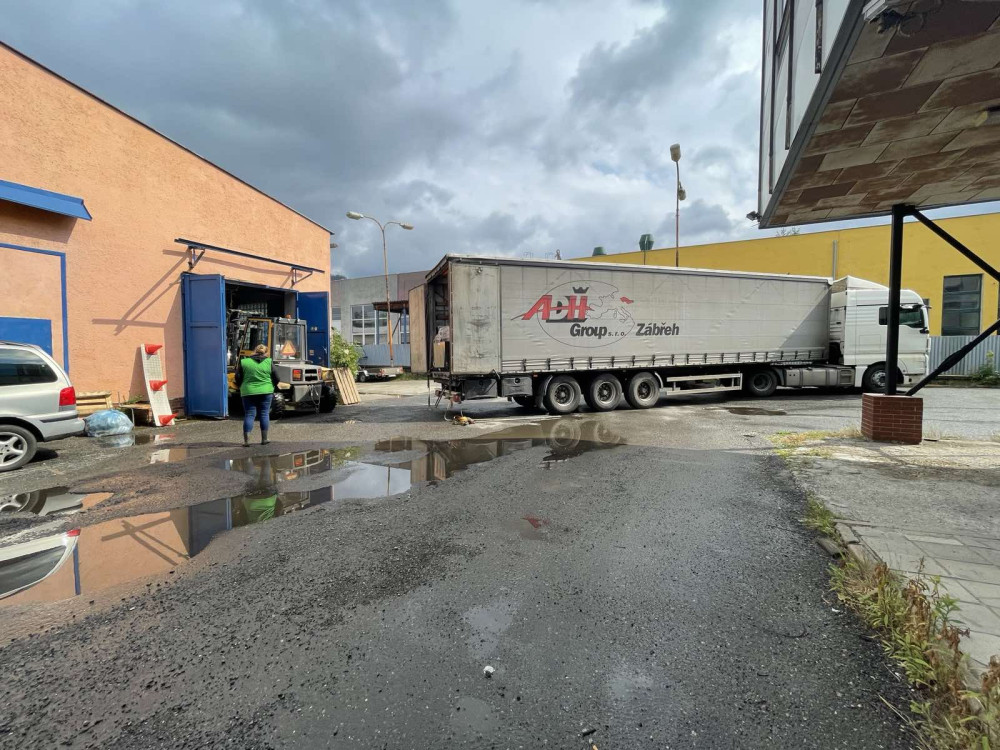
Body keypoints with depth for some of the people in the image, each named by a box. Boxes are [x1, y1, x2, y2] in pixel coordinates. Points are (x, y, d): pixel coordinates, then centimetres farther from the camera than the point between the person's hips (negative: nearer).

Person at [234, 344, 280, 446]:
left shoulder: (244, 362, 0)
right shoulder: (269, 362, 0)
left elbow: (238, 378, 2)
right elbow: (276, 378, 2)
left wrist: (241, 388, 20)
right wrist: (272, 387, 21)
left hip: (248, 392, 0)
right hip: (266, 392, 0)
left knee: (249, 415, 4)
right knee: (264, 414, 7)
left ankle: (246, 440, -2)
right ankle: (264, 439, 9)